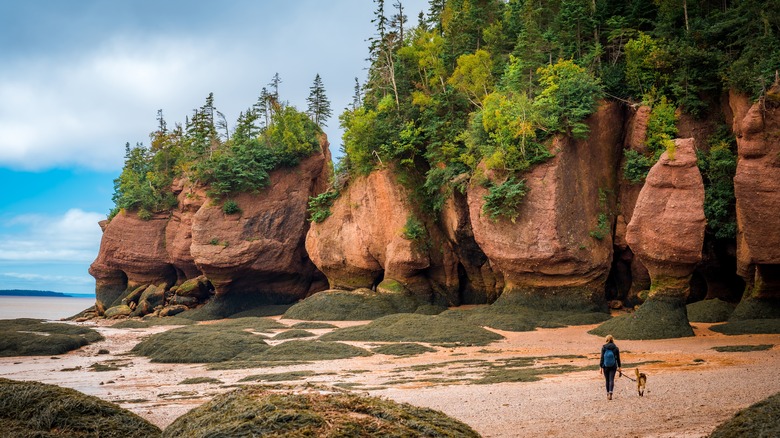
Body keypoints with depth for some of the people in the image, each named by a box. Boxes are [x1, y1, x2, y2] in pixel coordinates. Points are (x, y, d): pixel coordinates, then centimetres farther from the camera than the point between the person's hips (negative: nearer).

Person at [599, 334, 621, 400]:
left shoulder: (603, 348, -7)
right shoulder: (616, 348, -3)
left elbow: (602, 358, -7)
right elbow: (618, 358, 2)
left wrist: (601, 367, -3)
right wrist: (619, 367, 12)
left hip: (605, 366, 0)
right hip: (613, 366, 0)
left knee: (607, 380, 14)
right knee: (611, 380, -2)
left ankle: (608, 394, 23)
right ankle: (610, 393, -21)